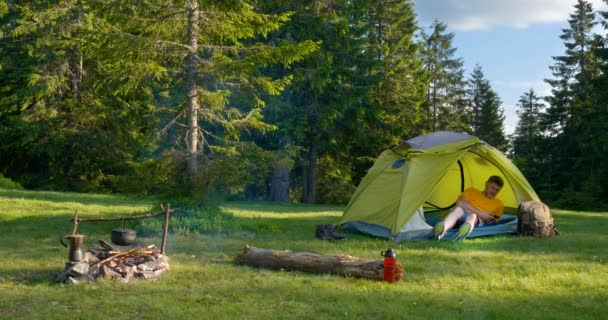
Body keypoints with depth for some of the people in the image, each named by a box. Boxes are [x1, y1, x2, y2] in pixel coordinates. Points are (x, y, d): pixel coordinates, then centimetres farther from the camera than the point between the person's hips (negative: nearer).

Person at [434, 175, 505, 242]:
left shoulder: (498, 204, 28)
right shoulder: (472, 191, 23)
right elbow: (460, 202, 2)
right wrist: (479, 213, -4)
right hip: (461, 217, 0)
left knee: (473, 215, -39)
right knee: (458, 209, -38)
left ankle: (465, 230, -79)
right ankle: (443, 228, -74)